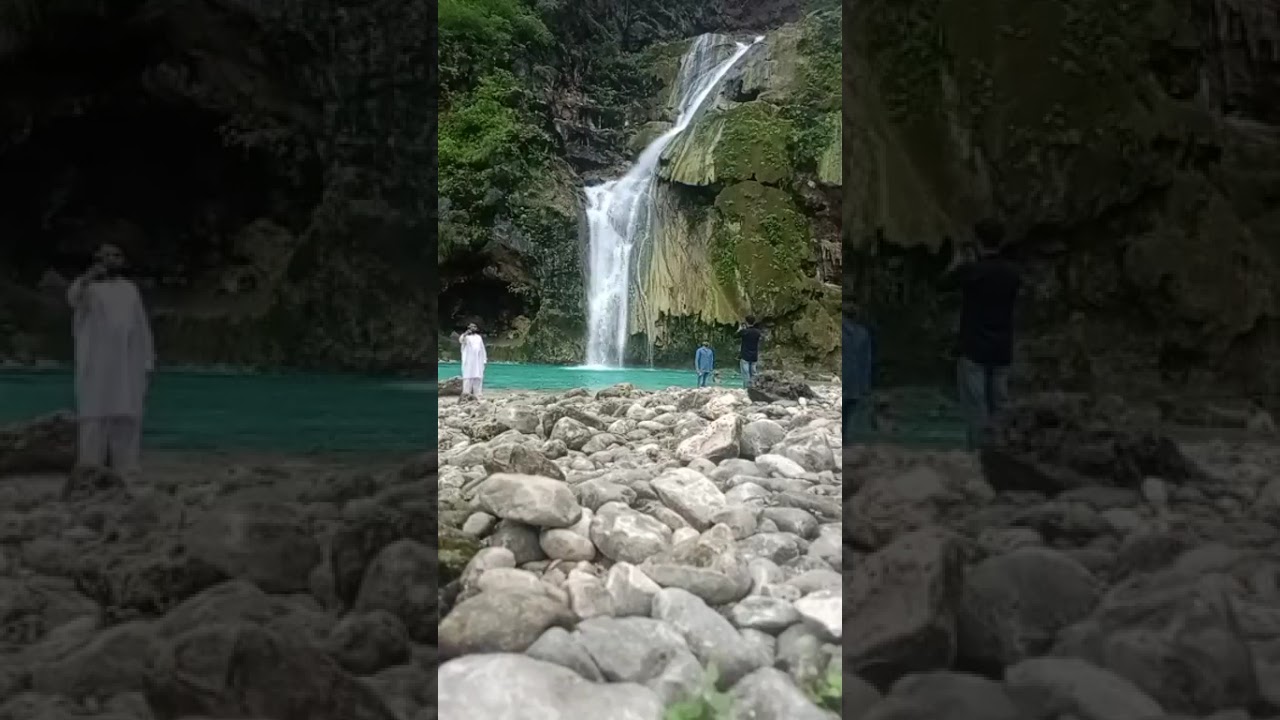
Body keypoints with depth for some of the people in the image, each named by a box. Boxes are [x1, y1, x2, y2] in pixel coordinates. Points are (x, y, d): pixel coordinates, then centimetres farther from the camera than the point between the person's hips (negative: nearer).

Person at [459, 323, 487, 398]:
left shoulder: (479, 337, 18)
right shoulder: (466, 337, 2)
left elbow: (482, 349, 19)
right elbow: (461, 340, -21)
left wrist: (484, 359, 12)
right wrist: (466, 333, -36)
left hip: (478, 360, 5)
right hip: (469, 360, -5)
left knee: (478, 376, 3)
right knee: (468, 375, -11)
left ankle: (476, 393, 5)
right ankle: (466, 392, -15)